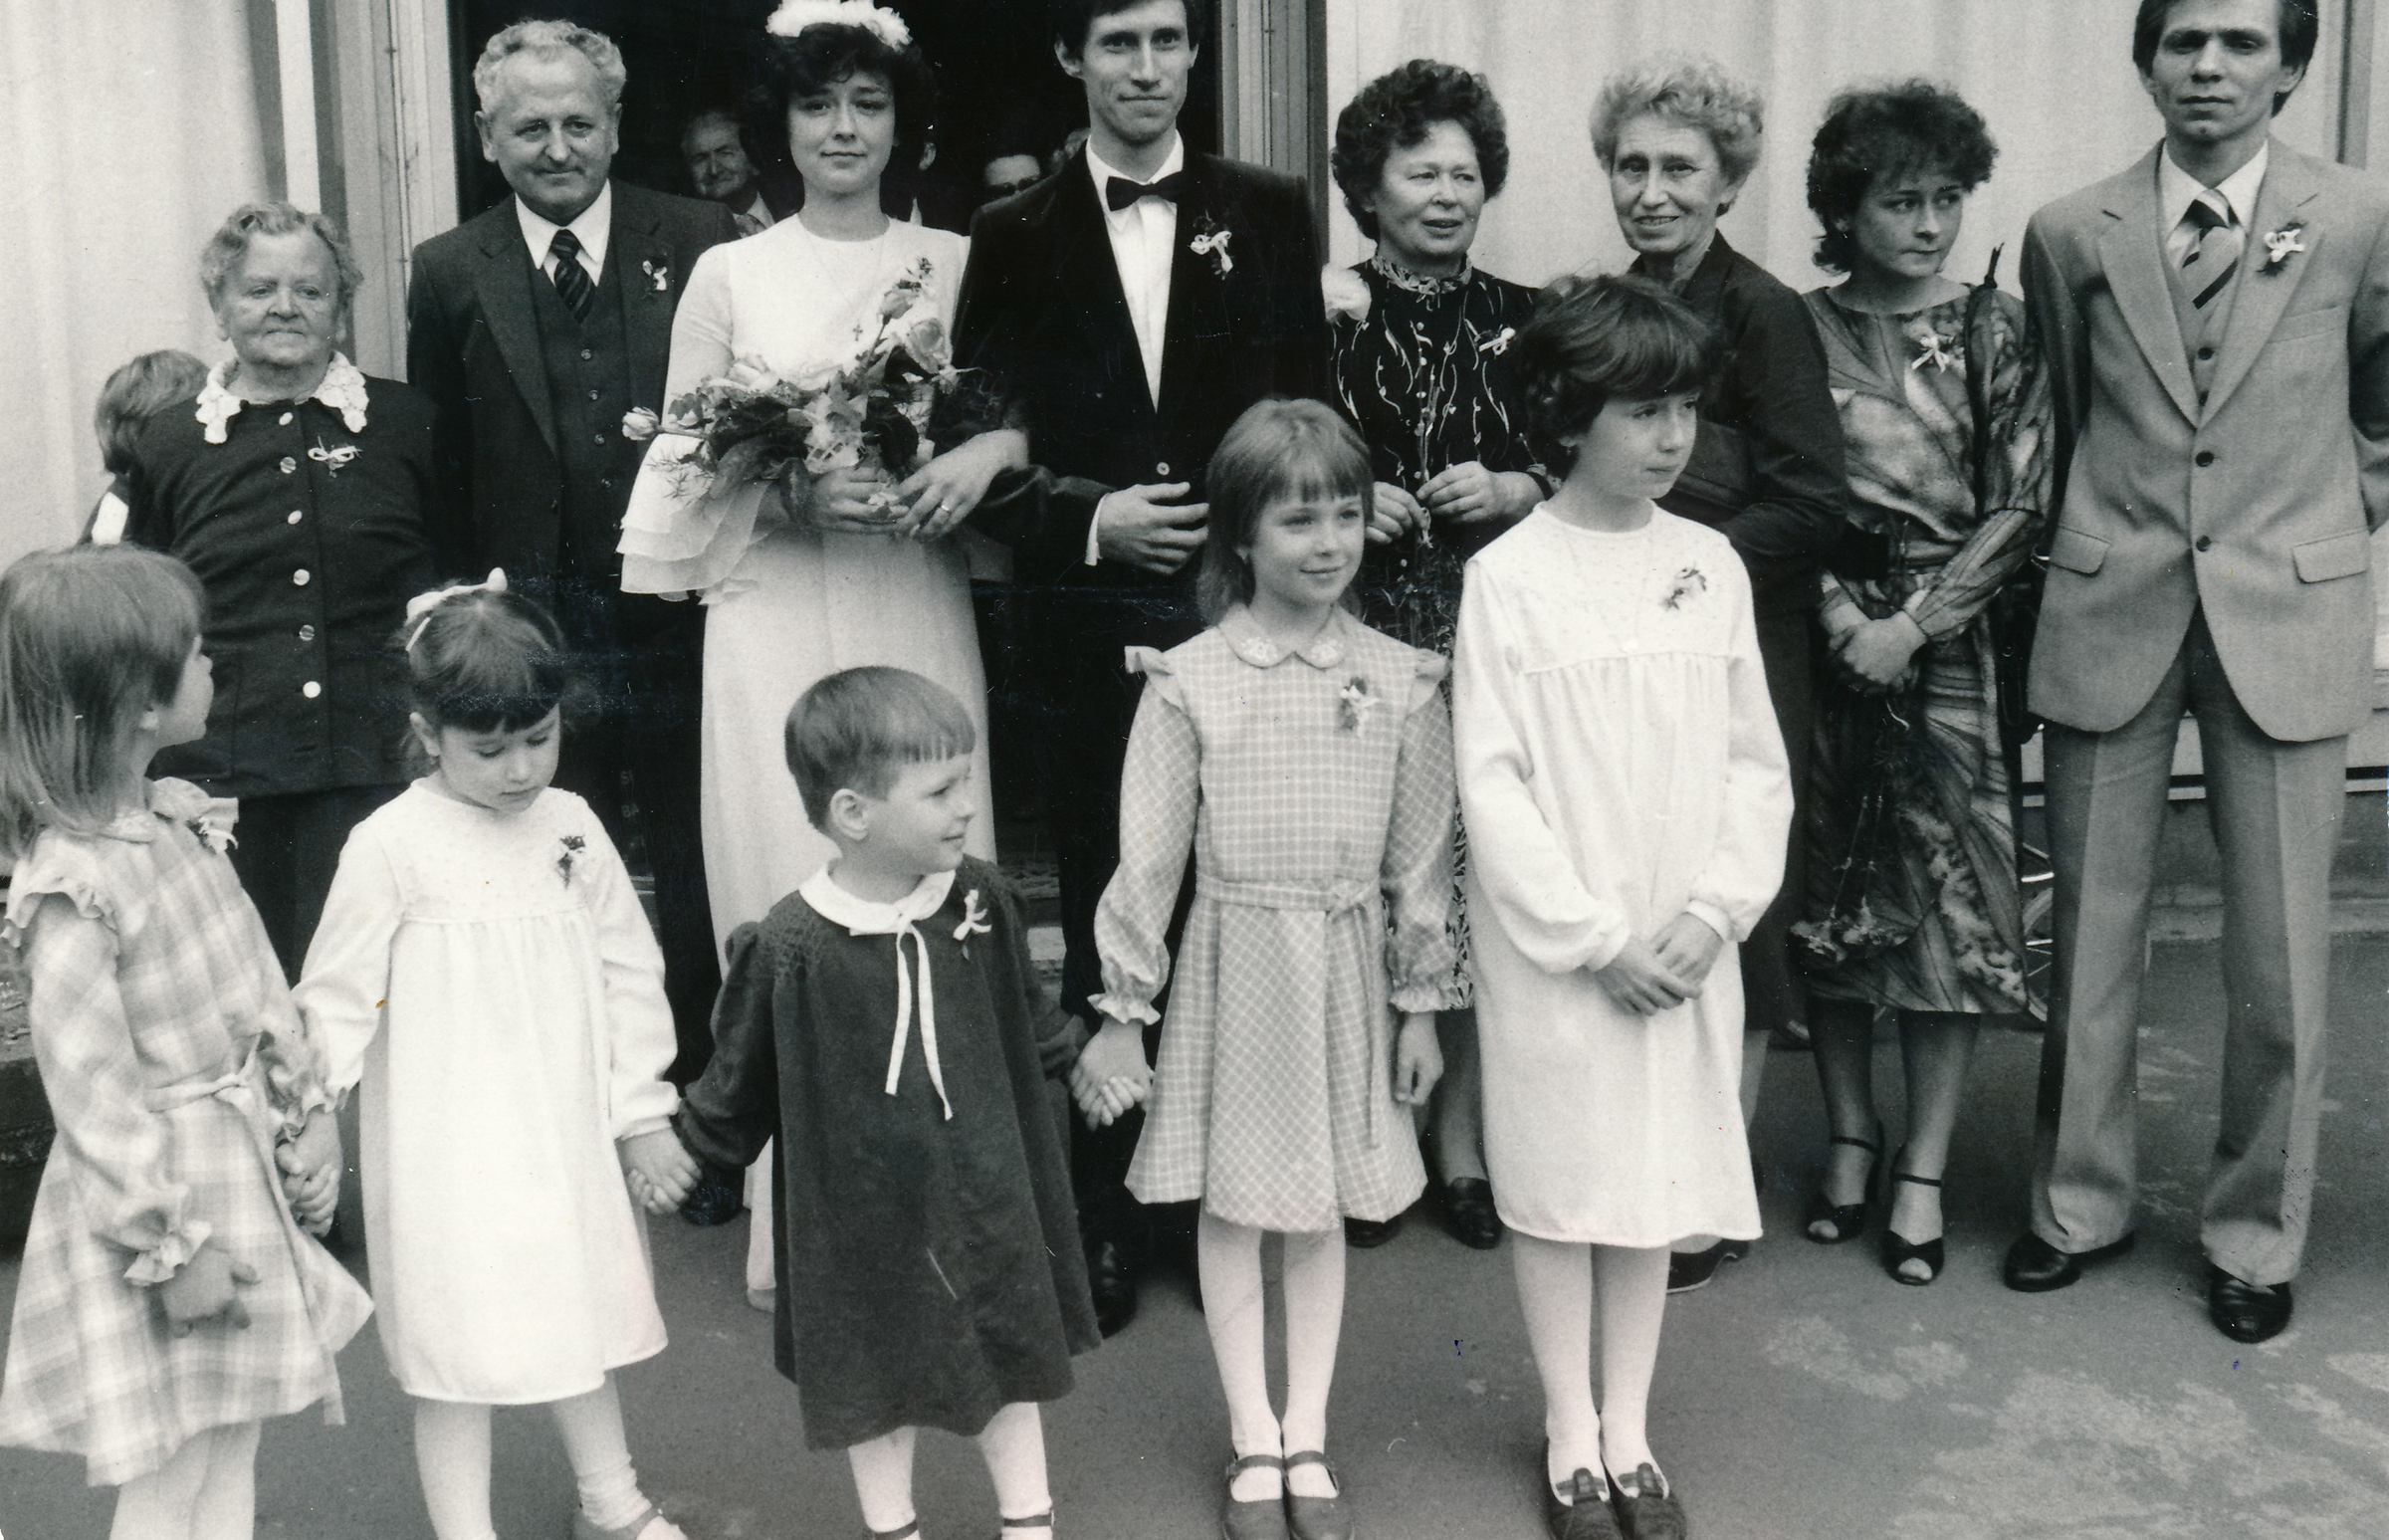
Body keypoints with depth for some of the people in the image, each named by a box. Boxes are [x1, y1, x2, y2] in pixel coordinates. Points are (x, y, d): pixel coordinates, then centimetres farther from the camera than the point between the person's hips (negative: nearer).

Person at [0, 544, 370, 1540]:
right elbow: (92, 1090, -21)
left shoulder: (182, 819, 2)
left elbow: (259, 981, 11)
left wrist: (307, 1111, 10)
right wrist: (169, 1249, -17)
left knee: (232, 1455, 18)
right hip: (159, 1192, -8)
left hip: (242, 1170, 8)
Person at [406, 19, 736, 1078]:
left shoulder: (703, 244, 1)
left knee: (705, 892, 10)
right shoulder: (449, 274, 4)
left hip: (685, 620, 0)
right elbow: (434, 473, 7)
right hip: (536, 628, 1)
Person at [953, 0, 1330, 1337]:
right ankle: (1109, 1216, 20)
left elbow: (1311, 414, 3)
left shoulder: (1269, 213, 6)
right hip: (1086, 627, 0)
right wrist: (1091, 518, -11)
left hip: (1238, 612, 0)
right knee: (1105, 925, 8)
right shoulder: (1018, 237, 6)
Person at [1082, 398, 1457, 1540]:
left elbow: (1420, 855, 4)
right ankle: (1254, 1446, 24)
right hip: (1232, 964, -1)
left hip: (1347, 972, 1)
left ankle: (1308, 1441, 26)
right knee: (1230, 1206, 9)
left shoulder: (1400, 682, -2)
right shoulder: (1188, 681, -7)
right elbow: (1148, 854, -4)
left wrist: (1419, 1003, 6)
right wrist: (1122, 1010, -3)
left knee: (1323, 1212, 13)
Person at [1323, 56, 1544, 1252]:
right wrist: (1344, 505, -13)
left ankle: (1462, 1129, 17)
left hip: (1491, 635, 2)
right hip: (1359, 631, -1)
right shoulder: (1328, 315, 4)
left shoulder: (1520, 321, 9)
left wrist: (1510, 492, -7)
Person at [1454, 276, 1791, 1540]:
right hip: (1554, 949, -3)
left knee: (1659, 1178, 12)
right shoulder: (1508, 578, -9)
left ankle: (1628, 1429, 27)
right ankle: (1571, 1434, 24)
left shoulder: (1710, 565, 2)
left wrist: (1713, 913, -7)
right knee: (1558, 1183, 8)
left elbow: (1755, 762, 5)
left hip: (1686, 947, 3)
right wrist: (1596, 937, -14)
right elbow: (1492, 784, -11)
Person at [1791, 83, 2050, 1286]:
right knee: (1831, 898, 6)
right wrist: (1836, 610, -12)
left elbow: (2018, 506, -2)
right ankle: (1849, 1141, 22)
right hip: (1825, 636, 1)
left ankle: (1923, 1174, 9)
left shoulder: (1991, 332, 2)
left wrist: (1913, 625, -11)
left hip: (1946, 642, -1)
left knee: (1948, 901, -1)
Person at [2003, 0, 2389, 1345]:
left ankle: (2258, 1233, 22)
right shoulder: (2073, 235, 2)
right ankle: (2081, 1202, 26)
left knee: (2280, 956, 4)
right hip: (2110, 615, 1)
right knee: (2091, 933, 9)